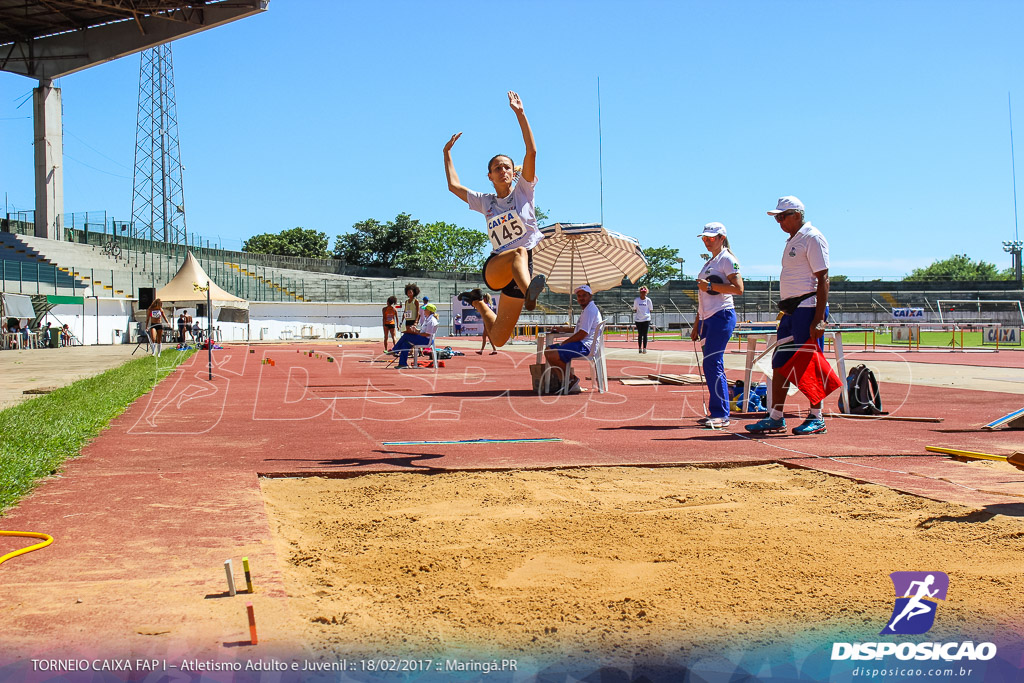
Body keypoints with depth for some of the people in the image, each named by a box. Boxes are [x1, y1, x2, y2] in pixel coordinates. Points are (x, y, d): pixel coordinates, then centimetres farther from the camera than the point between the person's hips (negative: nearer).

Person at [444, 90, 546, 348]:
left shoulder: (523, 190, 6)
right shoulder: (486, 202, 14)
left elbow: (531, 152, -6)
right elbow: (453, 185, 26)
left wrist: (520, 113, -10)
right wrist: (447, 153, 29)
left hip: (522, 270, 0)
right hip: (495, 267, 0)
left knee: (498, 339, 4)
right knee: (519, 252, -37)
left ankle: (478, 302, 34)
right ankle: (529, 294, -64)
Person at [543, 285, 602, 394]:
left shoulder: (590, 310, -14)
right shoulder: (585, 309, 22)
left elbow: (582, 334, -21)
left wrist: (565, 342, -12)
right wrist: (562, 329, 30)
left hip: (585, 346, -11)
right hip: (580, 344, 11)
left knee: (553, 356, -26)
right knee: (548, 351, 9)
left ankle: (571, 379, -8)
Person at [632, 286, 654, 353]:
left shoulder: (648, 300, 2)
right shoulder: (636, 300, 4)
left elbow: (651, 310, 9)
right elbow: (634, 309, 10)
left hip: (646, 319, -1)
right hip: (638, 319, 1)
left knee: (645, 334, -2)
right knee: (640, 334, 5)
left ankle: (644, 348, 1)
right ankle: (639, 348, 12)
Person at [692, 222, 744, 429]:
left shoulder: (727, 259, -4)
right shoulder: (709, 262, 22)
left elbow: (738, 288, -15)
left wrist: (711, 286, -18)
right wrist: (697, 326, 24)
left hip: (722, 316, -9)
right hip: (707, 317, 9)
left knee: (713, 365, -15)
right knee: (710, 366, 8)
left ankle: (721, 415, -13)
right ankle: (716, 413, 12)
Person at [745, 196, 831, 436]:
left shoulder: (812, 238, -9)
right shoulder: (792, 241, 19)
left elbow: (823, 279, -16)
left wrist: (818, 319, -22)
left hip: (808, 308, -10)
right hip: (791, 310, 10)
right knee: (780, 363, 8)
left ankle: (816, 419, 2)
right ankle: (775, 418, 13)